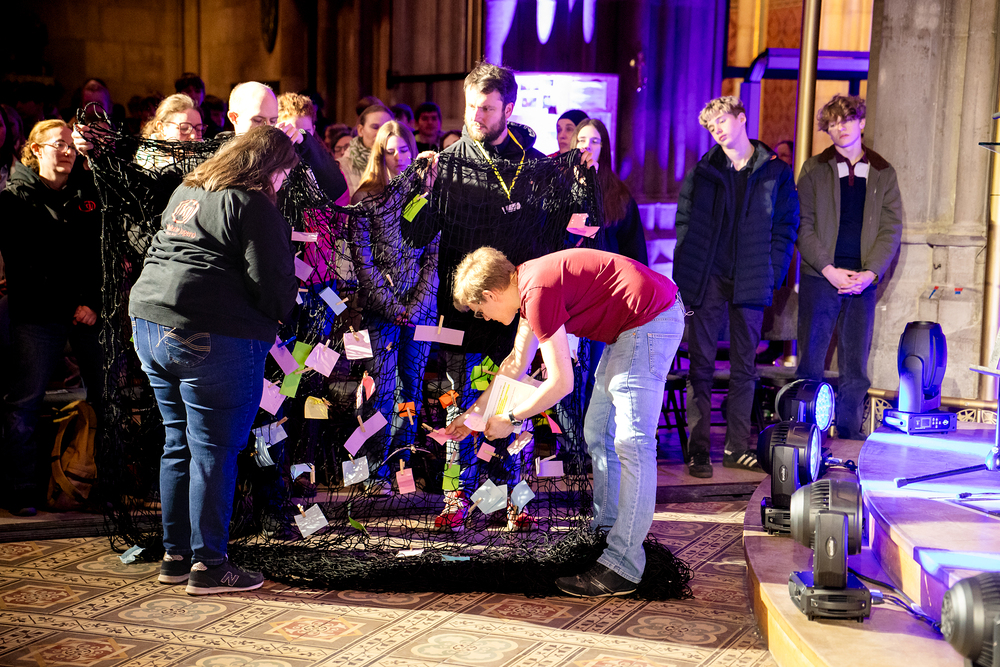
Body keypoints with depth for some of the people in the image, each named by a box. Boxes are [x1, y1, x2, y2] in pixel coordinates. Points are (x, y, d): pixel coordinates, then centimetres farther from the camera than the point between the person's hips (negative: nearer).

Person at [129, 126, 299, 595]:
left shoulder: (185, 193, 20)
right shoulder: (252, 205, -7)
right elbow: (270, 281, -13)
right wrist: (279, 312, 8)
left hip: (150, 322, 9)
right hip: (211, 338, -9)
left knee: (178, 443, 16)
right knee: (215, 450, -1)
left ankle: (175, 555, 23)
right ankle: (208, 565, 3)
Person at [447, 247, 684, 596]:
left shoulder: (538, 292, -18)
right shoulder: (527, 284, 13)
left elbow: (561, 383, -16)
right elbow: (517, 362, 27)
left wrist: (510, 419, -3)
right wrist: (474, 411, 30)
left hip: (651, 318, -11)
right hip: (633, 324, 11)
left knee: (632, 442, -12)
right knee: (598, 434, 17)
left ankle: (622, 567, -12)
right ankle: (606, 530, 27)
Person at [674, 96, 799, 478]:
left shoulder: (776, 172, 6)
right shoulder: (703, 171, 8)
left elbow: (786, 227, 5)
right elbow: (684, 221, 9)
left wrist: (772, 274, -5)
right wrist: (686, 272, -1)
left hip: (751, 284, 0)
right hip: (707, 281, 0)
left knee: (744, 366, 6)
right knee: (701, 364, 0)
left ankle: (737, 448, 14)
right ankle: (698, 449, 4)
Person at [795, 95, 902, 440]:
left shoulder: (883, 173, 10)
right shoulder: (814, 169, 5)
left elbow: (892, 228, 4)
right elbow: (802, 225, -1)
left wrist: (870, 272, -10)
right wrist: (829, 269, -12)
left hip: (863, 279, 2)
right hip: (820, 277, -2)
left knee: (856, 365, 4)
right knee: (810, 361, -1)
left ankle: (849, 434, 13)